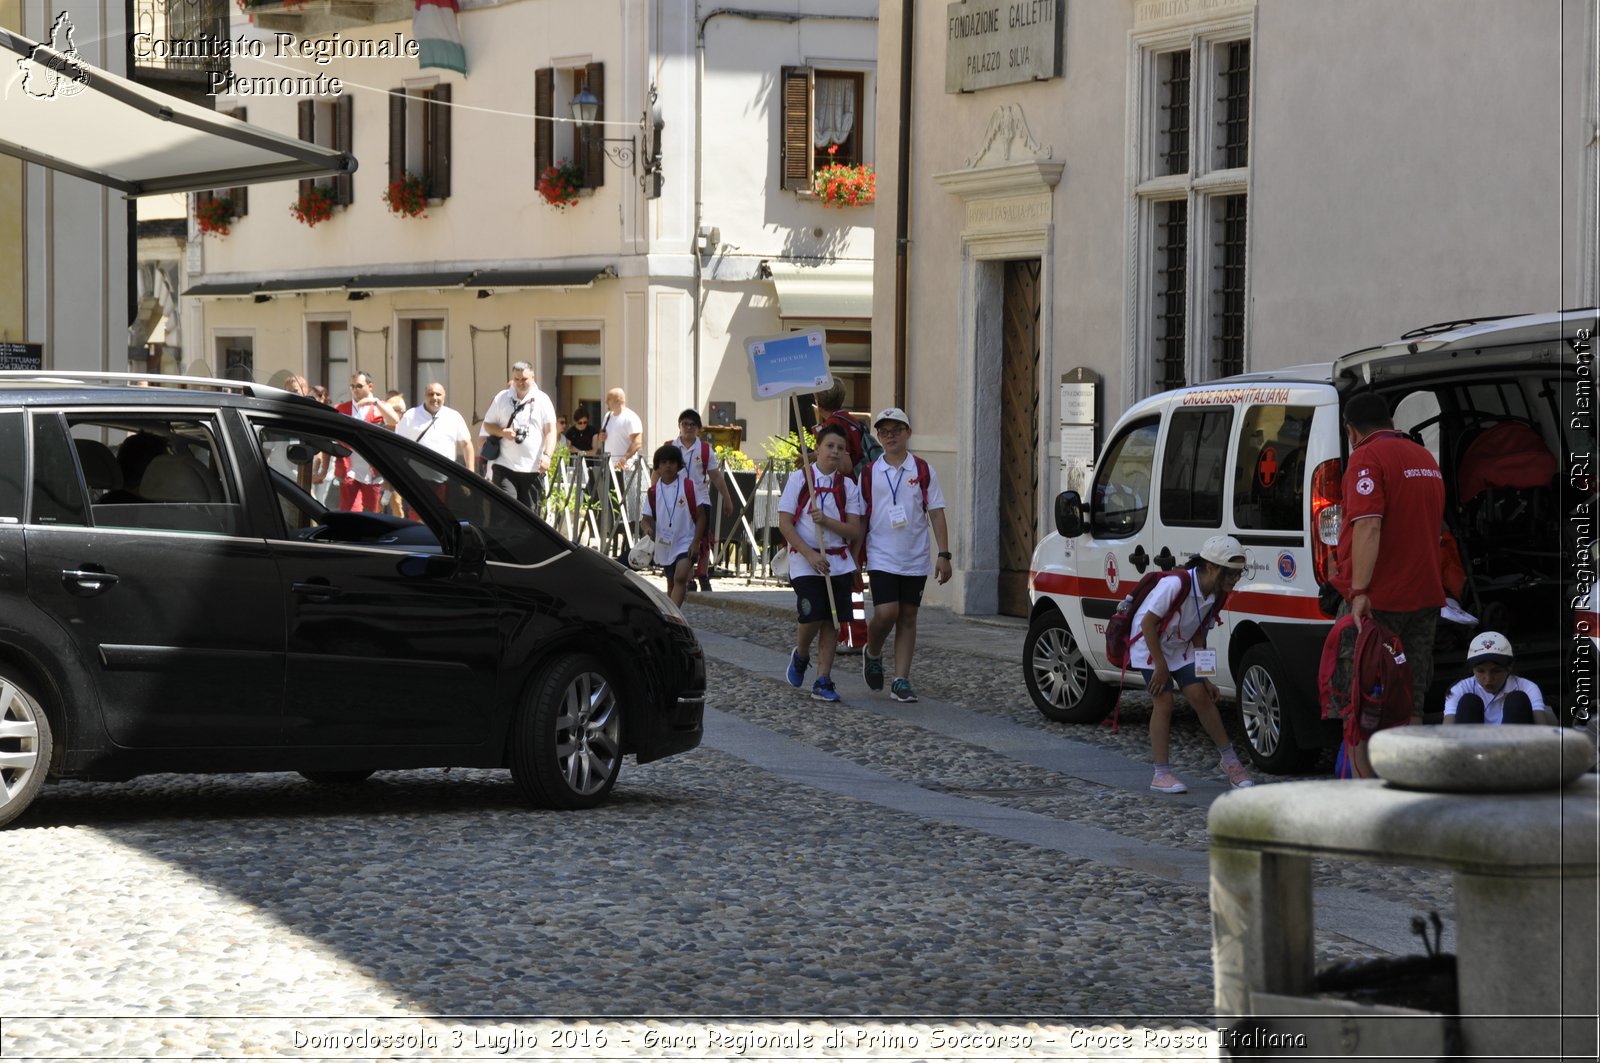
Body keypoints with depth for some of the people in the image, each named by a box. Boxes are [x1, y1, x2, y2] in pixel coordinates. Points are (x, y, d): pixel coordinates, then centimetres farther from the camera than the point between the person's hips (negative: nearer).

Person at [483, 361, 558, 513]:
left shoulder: (542, 400, 4)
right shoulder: (501, 398, 7)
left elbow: (551, 431, -2)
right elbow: (487, 425, 14)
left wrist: (547, 455, -19)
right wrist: (502, 432, -9)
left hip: (533, 468, 0)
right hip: (505, 466, 0)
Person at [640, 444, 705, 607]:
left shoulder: (688, 486, -6)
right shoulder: (653, 492, 1)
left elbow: (700, 516, -3)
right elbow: (647, 518, 5)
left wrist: (696, 541, -10)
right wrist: (646, 527, -20)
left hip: (686, 543, -4)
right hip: (664, 544, 4)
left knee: (680, 577, -25)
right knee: (671, 584, 18)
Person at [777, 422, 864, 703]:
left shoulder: (848, 486, 6)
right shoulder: (799, 479, -2)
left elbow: (855, 531, 2)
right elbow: (784, 524, -5)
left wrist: (826, 521, -16)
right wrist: (811, 555, -13)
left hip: (839, 562, 3)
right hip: (805, 562, -3)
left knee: (832, 622, 0)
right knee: (811, 616, -14)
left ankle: (823, 681, 7)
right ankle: (800, 656, 18)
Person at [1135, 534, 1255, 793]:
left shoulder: (1215, 594, -9)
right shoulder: (1176, 584, -32)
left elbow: (1198, 635, 2)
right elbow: (1148, 623, -26)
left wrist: (1204, 677, -2)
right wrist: (1161, 667, -21)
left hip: (1179, 648, 6)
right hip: (1149, 645, -6)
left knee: (1201, 696, -3)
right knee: (1164, 702, -13)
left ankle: (1230, 761, 9)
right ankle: (1161, 774, -6)